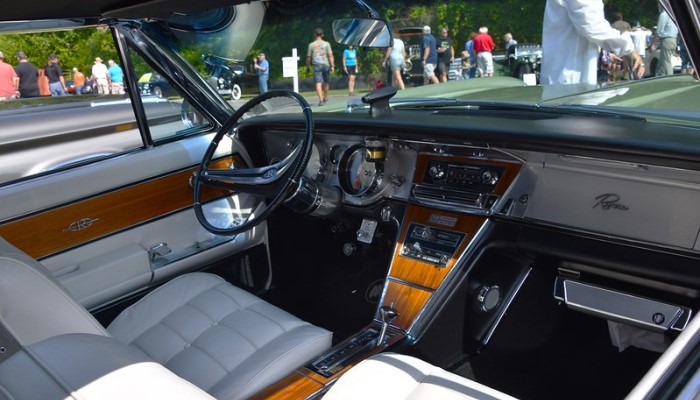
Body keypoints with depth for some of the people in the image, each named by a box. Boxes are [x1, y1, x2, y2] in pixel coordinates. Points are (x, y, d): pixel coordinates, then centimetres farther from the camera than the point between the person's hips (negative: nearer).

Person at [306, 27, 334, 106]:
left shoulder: (311, 45, 5)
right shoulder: (326, 44, 4)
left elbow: (308, 57, 7)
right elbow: (330, 55, -4)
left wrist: (307, 67, 17)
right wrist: (332, 65, -4)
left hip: (316, 65, -1)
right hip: (326, 64, 1)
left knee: (318, 83, -7)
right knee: (326, 82, 18)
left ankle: (321, 99, -20)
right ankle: (325, 97, 31)